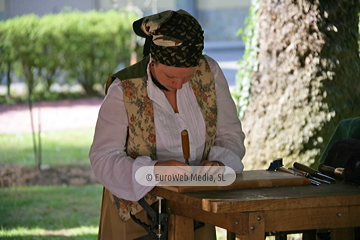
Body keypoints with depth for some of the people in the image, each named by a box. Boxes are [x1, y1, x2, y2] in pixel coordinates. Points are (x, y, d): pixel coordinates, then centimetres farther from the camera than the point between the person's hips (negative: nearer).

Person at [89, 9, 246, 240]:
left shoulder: (209, 72, -8)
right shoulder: (124, 90, -18)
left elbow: (230, 134, 0)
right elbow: (103, 159, -21)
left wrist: (217, 162, -22)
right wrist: (155, 169, -37)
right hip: (137, 208, -3)